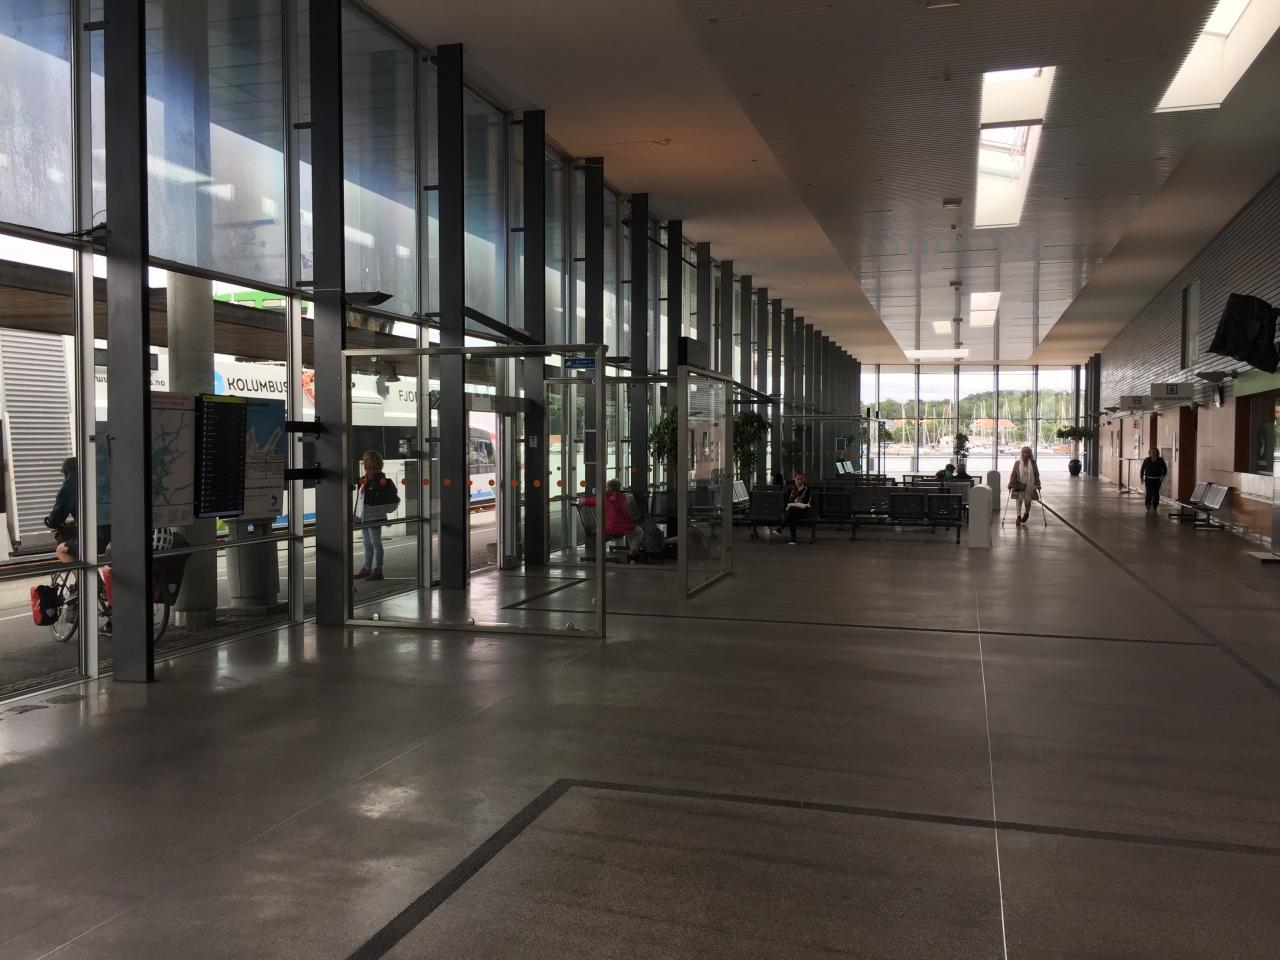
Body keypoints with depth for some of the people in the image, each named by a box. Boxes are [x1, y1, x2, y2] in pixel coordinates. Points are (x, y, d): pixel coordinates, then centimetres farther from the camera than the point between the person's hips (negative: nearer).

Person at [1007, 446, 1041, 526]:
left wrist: (1037, 485, -2)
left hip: (1029, 485, 0)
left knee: (1027, 500, 1)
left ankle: (1027, 513, 31)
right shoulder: (1017, 463, 1)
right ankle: (1019, 517, 0)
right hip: (1019, 485, 0)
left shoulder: (1033, 463, 2)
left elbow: (1036, 475, 4)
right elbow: (1013, 474, 1)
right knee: (1019, 499, -6)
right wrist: (1011, 484, -7)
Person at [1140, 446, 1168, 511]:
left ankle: (1155, 505, 14)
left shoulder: (1160, 460, 0)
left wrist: (1163, 476, -9)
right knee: (1149, 492, -9)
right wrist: (1141, 477, 0)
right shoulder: (1147, 460, -1)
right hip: (1148, 479, -1)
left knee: (1156, 493, 3)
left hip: (1157, 479, 1)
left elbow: (1165, 469, 4)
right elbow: (1142, 469, 3)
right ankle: (1148, 504, 2)